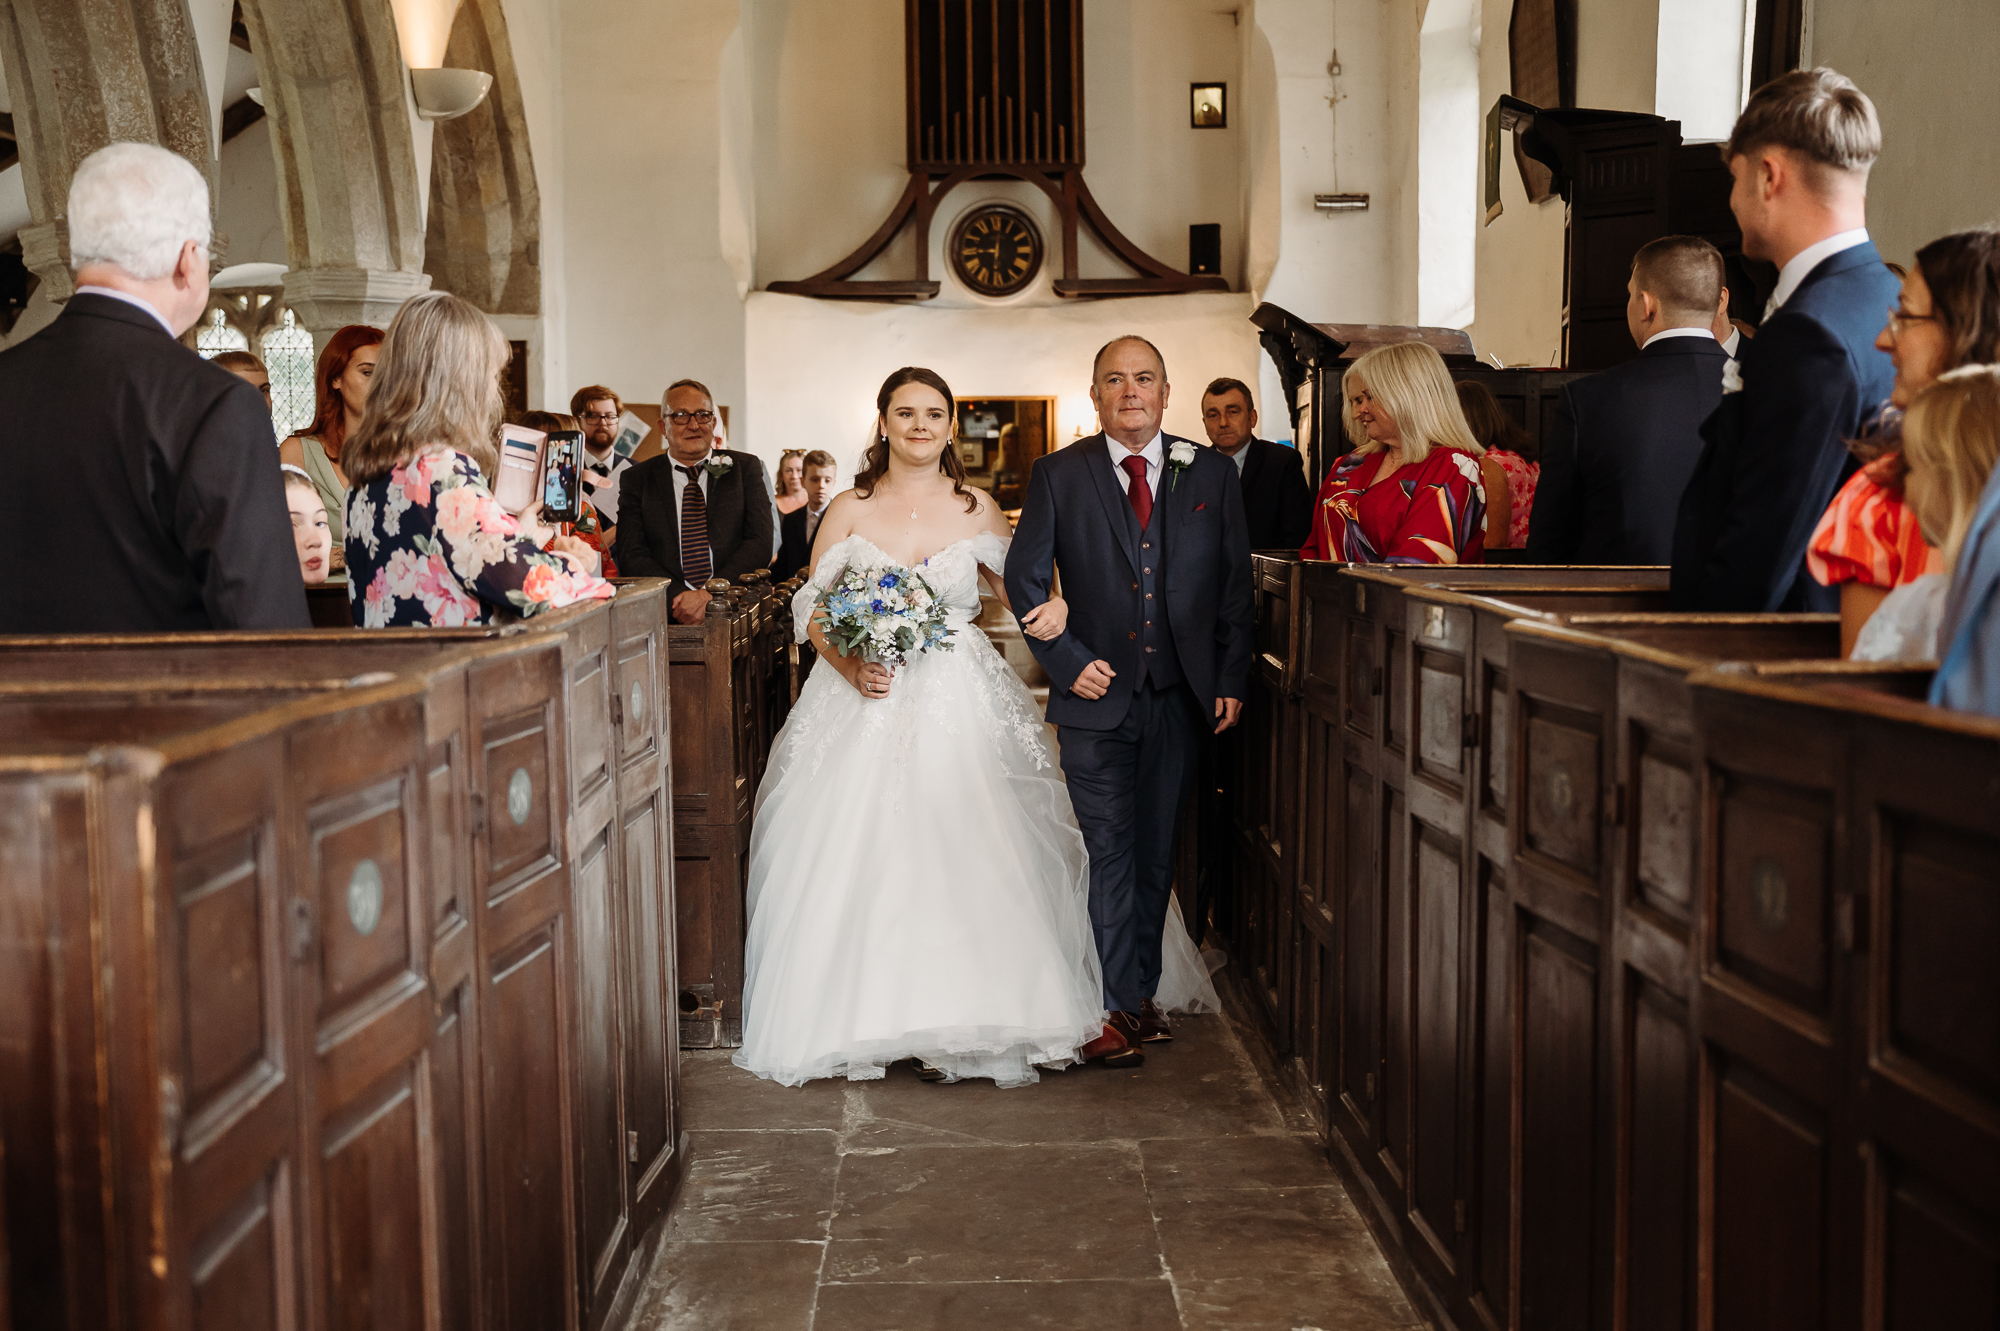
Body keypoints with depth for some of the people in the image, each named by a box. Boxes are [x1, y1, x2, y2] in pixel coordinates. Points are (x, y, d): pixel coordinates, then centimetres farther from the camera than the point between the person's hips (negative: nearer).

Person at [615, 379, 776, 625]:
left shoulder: (745, 468, 14)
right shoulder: (637, 480, 14)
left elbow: (761, 544, 4)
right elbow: (632, 556, 4)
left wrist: (710, 595, -10)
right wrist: (681, 596, -13)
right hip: (666, 615, 0)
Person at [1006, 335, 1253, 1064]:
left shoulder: (1211, 473, 5)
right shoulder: (1058, 475, 1)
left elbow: (1235, 584, 6)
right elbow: (1024, 578, 1)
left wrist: (1231, 678, 0)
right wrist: (1068, 661, -7)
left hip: (1181, 697, 2)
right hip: (1097, 696, -2)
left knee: (1158, 852, 10)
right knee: (1110, 852, -4)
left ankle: (1141, 991, 22)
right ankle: (1118, 1005, 1)